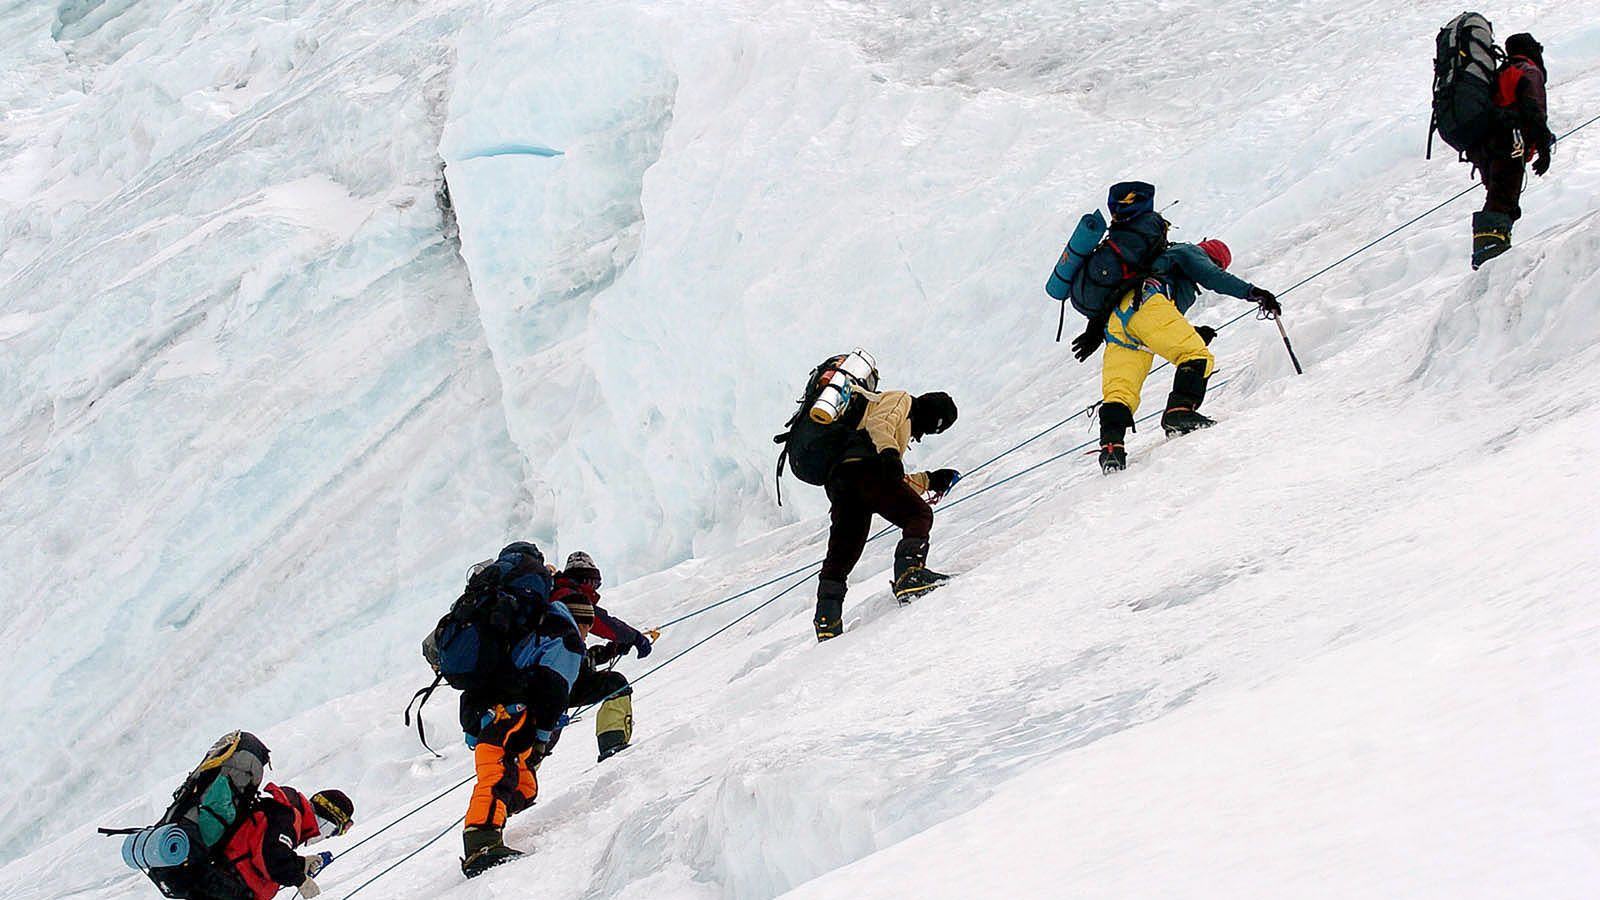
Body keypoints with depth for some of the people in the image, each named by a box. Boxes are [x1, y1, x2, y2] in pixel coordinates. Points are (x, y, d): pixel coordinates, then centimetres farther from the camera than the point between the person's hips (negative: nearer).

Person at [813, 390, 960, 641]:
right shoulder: (900, 400, 18)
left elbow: (896, 484, 41)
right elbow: (879, 423, -5)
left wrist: (929, 481, 38)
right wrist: (889, 452, -21)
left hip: (836, 482, 9)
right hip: (863, 467, -9)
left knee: (841, 555, 6)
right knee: (919, 515, -9)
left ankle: (827, 620, -3)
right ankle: (909, 573, -31)